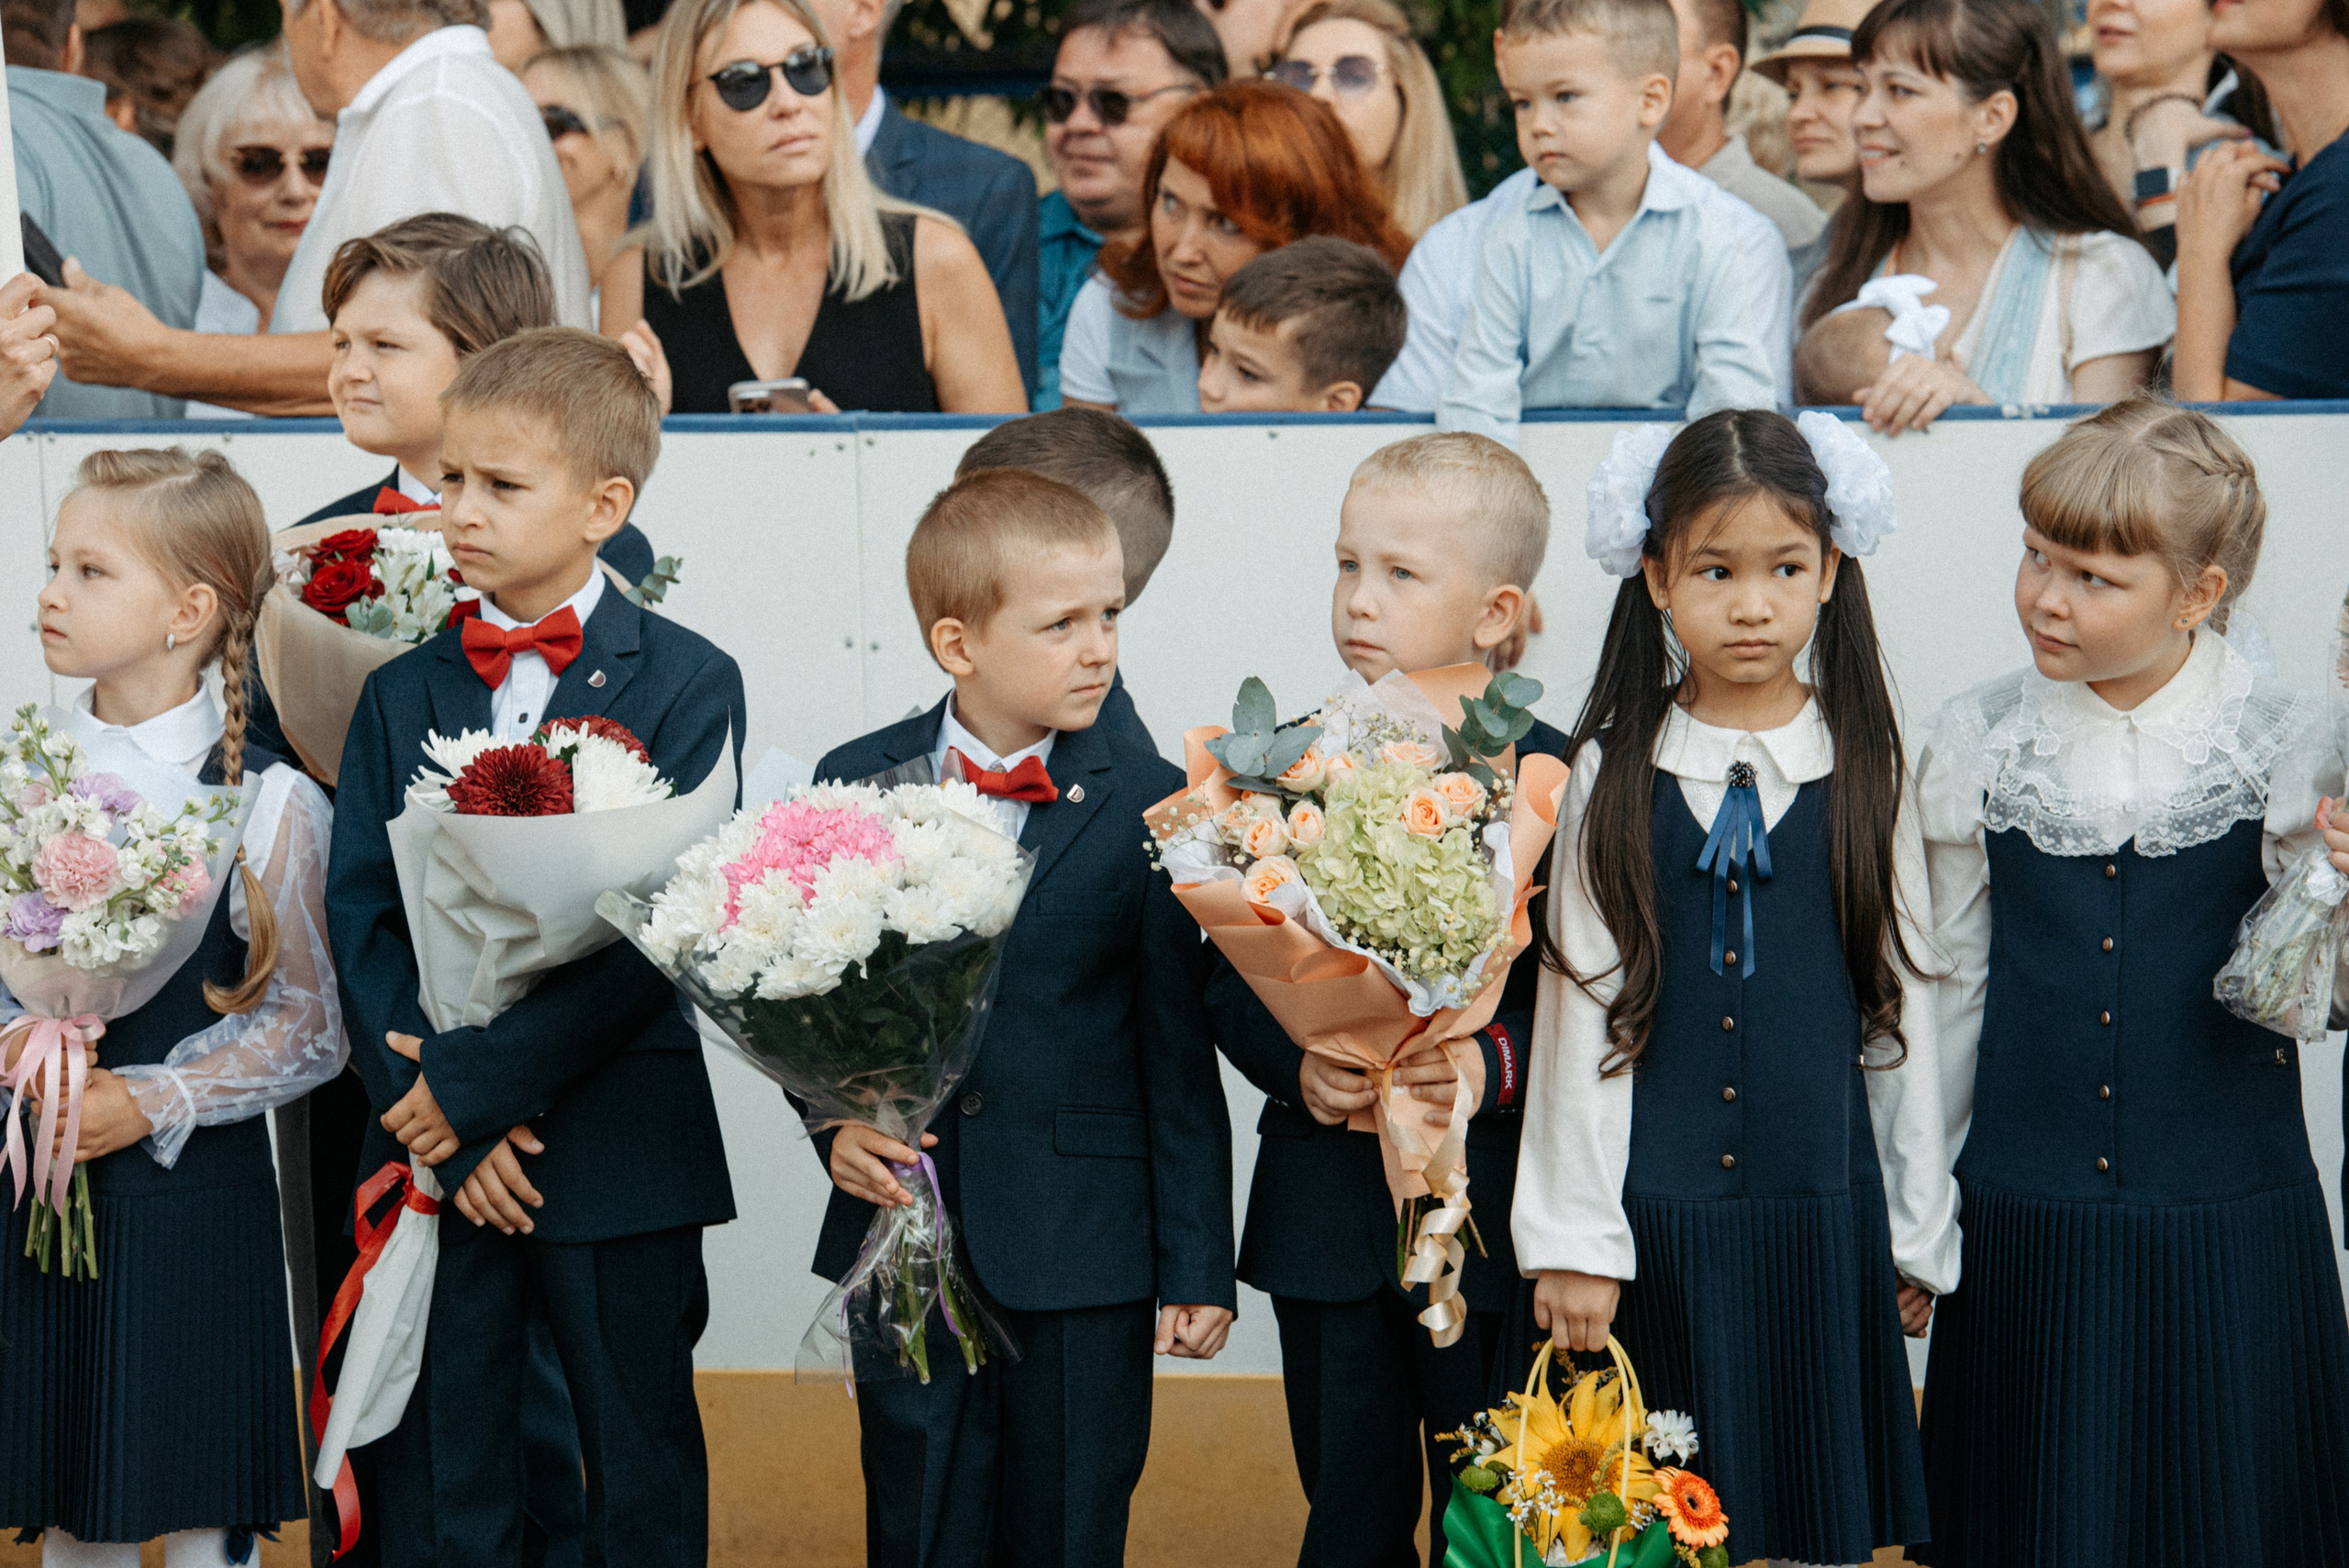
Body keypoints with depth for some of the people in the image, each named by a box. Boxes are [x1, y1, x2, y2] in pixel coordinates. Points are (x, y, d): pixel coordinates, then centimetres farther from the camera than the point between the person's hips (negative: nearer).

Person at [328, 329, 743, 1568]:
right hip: (435, 1154, 3)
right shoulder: (403, 693, 7)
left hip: (619, 1151, -3)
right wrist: (435, 1118, -11)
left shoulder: (687, 687, -5)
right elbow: (361, 920, 2)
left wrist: (477, 1082, -16)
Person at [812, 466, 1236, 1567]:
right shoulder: (854, 786, 1)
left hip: (1087, 1268, -1)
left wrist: (1197, 1266, -4)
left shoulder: (1144, 804, -4)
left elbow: (1178, 1048, -3)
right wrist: (834, 1121, -11)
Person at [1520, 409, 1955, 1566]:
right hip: (1656, 1218, -1)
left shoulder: (1865, 772, 2)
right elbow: (1580, 1006, -1)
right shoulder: (1612, 775, -1)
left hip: (1824, 1211, 1)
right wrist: (1573, 1239, -5)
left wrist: (1918, 1232, 6)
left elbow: (1904, 1002, 5)